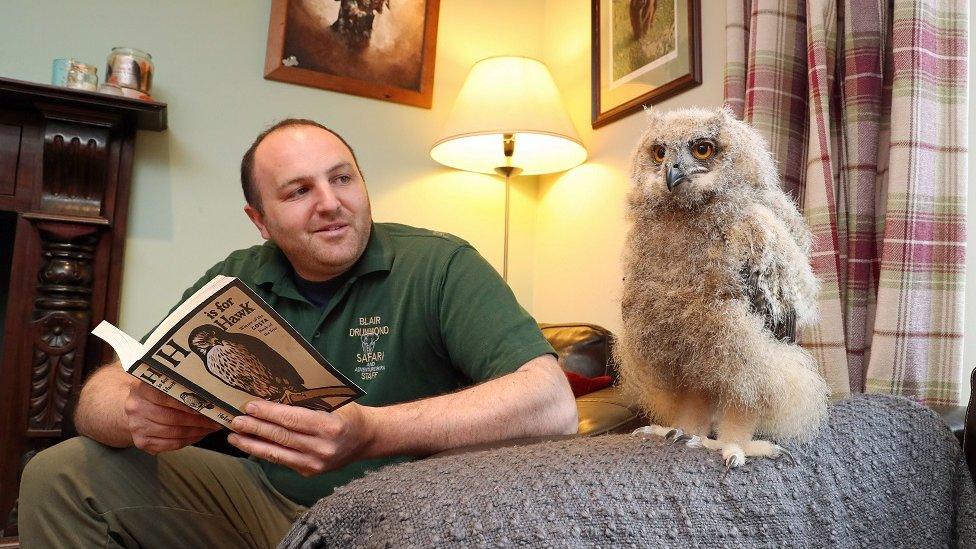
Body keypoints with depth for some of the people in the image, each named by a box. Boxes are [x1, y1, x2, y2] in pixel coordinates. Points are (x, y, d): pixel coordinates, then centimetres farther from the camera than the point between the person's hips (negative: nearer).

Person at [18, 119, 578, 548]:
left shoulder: (438, 266, -16)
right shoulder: (235, 280, 0)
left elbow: (554, 405, -29)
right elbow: (101, 393, 0)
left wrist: (372, 433, -42)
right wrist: (136, 413, -27)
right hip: (264, 497, 5)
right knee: (60, 474, 0)